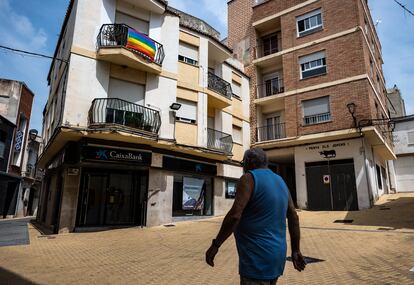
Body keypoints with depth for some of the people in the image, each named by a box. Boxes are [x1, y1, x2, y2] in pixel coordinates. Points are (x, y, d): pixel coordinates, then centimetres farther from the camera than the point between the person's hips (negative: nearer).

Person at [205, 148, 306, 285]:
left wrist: (215, 245, -14)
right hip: (276, 256, 9)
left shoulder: (249, 178, -14)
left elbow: (234, 215, -23)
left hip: (257, 260, -8)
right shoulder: (280, 181, 10)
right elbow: (294, 217, 11)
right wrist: (296, 251, 16)